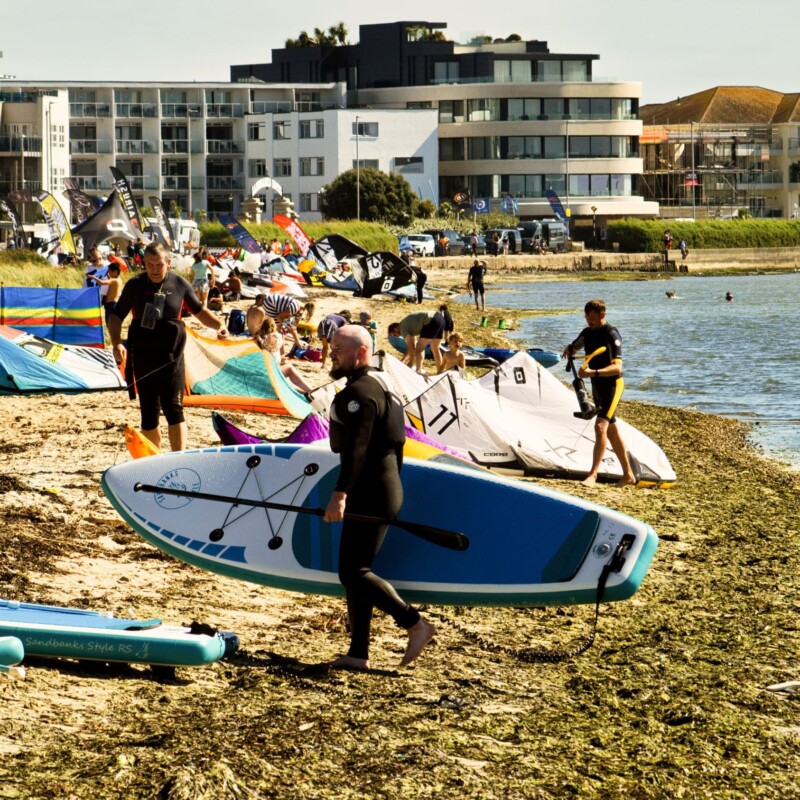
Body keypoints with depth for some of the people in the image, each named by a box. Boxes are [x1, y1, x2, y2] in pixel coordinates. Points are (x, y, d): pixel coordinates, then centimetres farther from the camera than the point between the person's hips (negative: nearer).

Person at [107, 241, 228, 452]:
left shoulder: (180, 284, 0)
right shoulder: (135, 285, 0)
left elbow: (199, 311, 13)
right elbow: (116, 317, 4)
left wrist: (219, 325, -5)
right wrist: (116, 343, -14)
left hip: (171, 356, -1)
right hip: (143, 357, 1)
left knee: (173, 409, -12)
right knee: (149, 414, 6)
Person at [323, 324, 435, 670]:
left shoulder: (359, 393, -15)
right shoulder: (376, 389, 19)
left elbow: (357, 448, -26)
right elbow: (395, 446, 24)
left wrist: (340, 493, -32)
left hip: (371, 497, -11)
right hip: (383, 491, 11)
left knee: (354, 571, -11)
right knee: (355, 571, 11)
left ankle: (414, 623, -9)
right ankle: (358, 653, 11)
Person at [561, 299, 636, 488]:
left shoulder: (611, 334, -17)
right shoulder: (588, 332, 6)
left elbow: (617, 367, -24)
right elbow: (572, 348, 20)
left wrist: (593, 372, -37)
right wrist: (569, 350, -5)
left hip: (612, 384, -9)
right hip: (597, 385, 9)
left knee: (600, 426, -20)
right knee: (611, 430, 13)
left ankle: (593, 474, -23)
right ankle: (628, 474, 21)